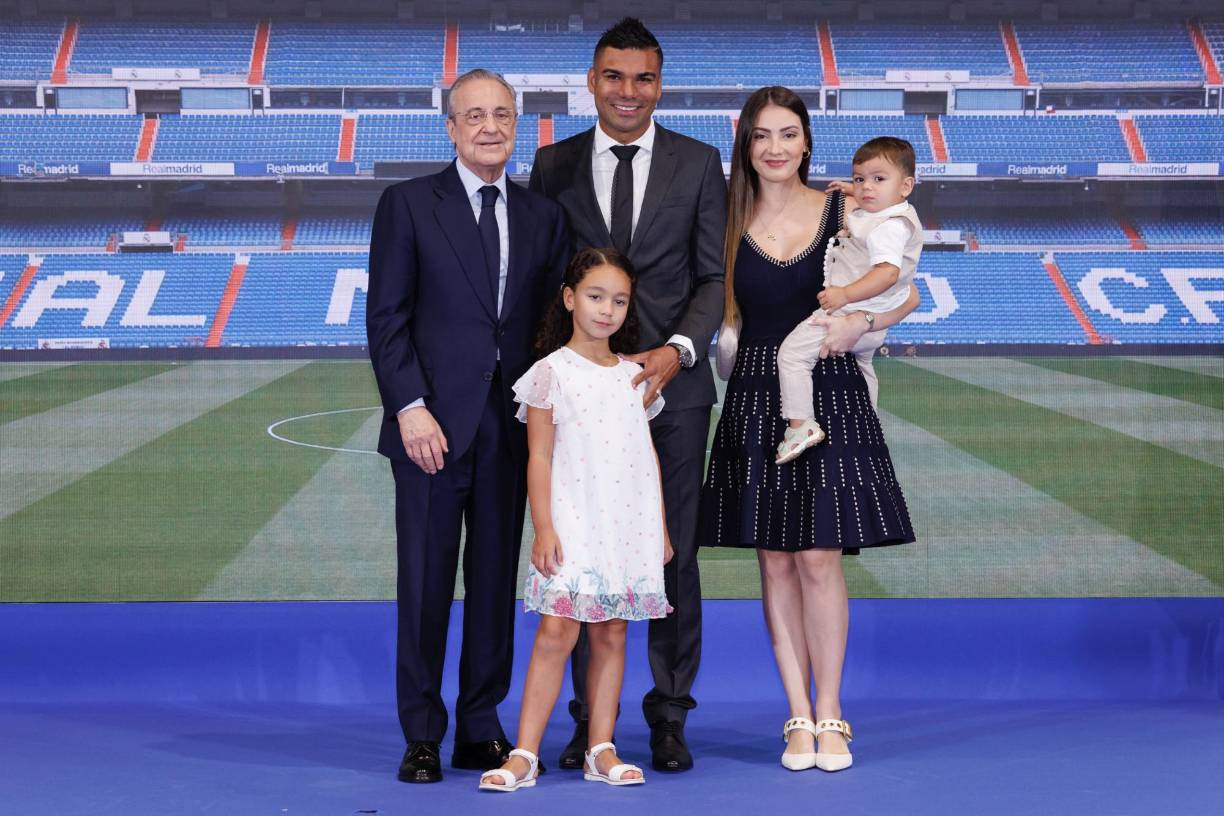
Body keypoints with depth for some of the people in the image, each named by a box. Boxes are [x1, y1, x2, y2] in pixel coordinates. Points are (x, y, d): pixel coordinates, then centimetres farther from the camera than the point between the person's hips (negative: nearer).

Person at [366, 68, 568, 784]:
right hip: (433, 422, -3)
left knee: (497, 579, 8)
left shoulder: (544, 216, 11)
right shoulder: (409, 203, 2)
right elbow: (386, 316, -3)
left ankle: (481, 730, 18)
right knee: (426, 582, 2)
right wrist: (411, 409, -12)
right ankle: (422, 736, 12)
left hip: (512, 424, 3)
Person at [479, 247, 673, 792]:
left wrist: (661, 525, 12)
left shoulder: (635, 376, 12)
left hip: (630, 524, 4)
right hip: (572, 522, -4)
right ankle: (524, 754, -7)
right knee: (557, 630, -10)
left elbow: (648, 455, 16)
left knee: (611, 634, 6)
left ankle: (601, 749, 12)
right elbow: (540, 457, -4)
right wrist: (543, 528, -11)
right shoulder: (552, 372, -1)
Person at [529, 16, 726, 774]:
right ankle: (591, 717, 14)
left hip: (673, 380, 0)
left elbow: (715, 277, 2)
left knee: (674, 554, 4)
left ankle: (669, 716, 15)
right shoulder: (554, 164, 7)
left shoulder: (699, 163, 5)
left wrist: (678, 350, -14)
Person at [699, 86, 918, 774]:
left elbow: (906, 293, 4)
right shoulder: (730, 224, 6)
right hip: (757, 400, 2)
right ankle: (801, 717, 12)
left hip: (830, 396, -2)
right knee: (775, 561, 3)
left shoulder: (842, 211, 2)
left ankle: (829, 714, 9)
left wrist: (861, 321, -13)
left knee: (819, 558, -5)